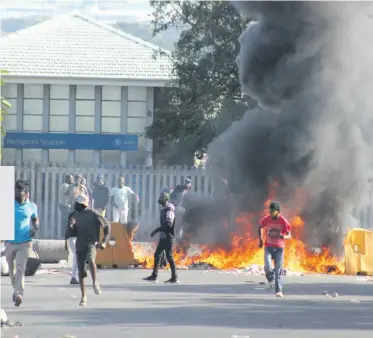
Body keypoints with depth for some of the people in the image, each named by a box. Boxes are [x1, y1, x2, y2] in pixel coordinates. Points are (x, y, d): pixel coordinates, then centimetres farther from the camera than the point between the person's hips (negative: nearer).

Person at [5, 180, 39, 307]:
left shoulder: (31, 206, 2)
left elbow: (35, 219, 19)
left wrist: (35, 227, -2)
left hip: (25, 243, -2)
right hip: (10, 242, 2)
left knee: (20, 269, -15)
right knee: (12, 269, 15)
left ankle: (19, 294, -23)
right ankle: (16, 289, 38)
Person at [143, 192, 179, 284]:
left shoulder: (169, 210, -16)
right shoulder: (164, 209, 14)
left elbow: (168, 224, -24)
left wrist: (156, 230, -21)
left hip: (168, 237, -10)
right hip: (163, 236, 10)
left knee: (169, 256, -7)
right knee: (157, 255, 11)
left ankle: (174, 278, -3)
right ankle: (154, 276, 15)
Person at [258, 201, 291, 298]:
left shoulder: (284, 221, -11)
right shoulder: (266, 220, -4)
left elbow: (289, 235, -7)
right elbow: (261, 228, 16)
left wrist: (284, 236, -30)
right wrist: (260, 239, 6)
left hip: (279, 248, -1)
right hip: (268, 247, 1)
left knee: (278, 270, -5)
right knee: (267, 267, -16)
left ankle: (279, 291, 2)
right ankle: (270, 280, 17)